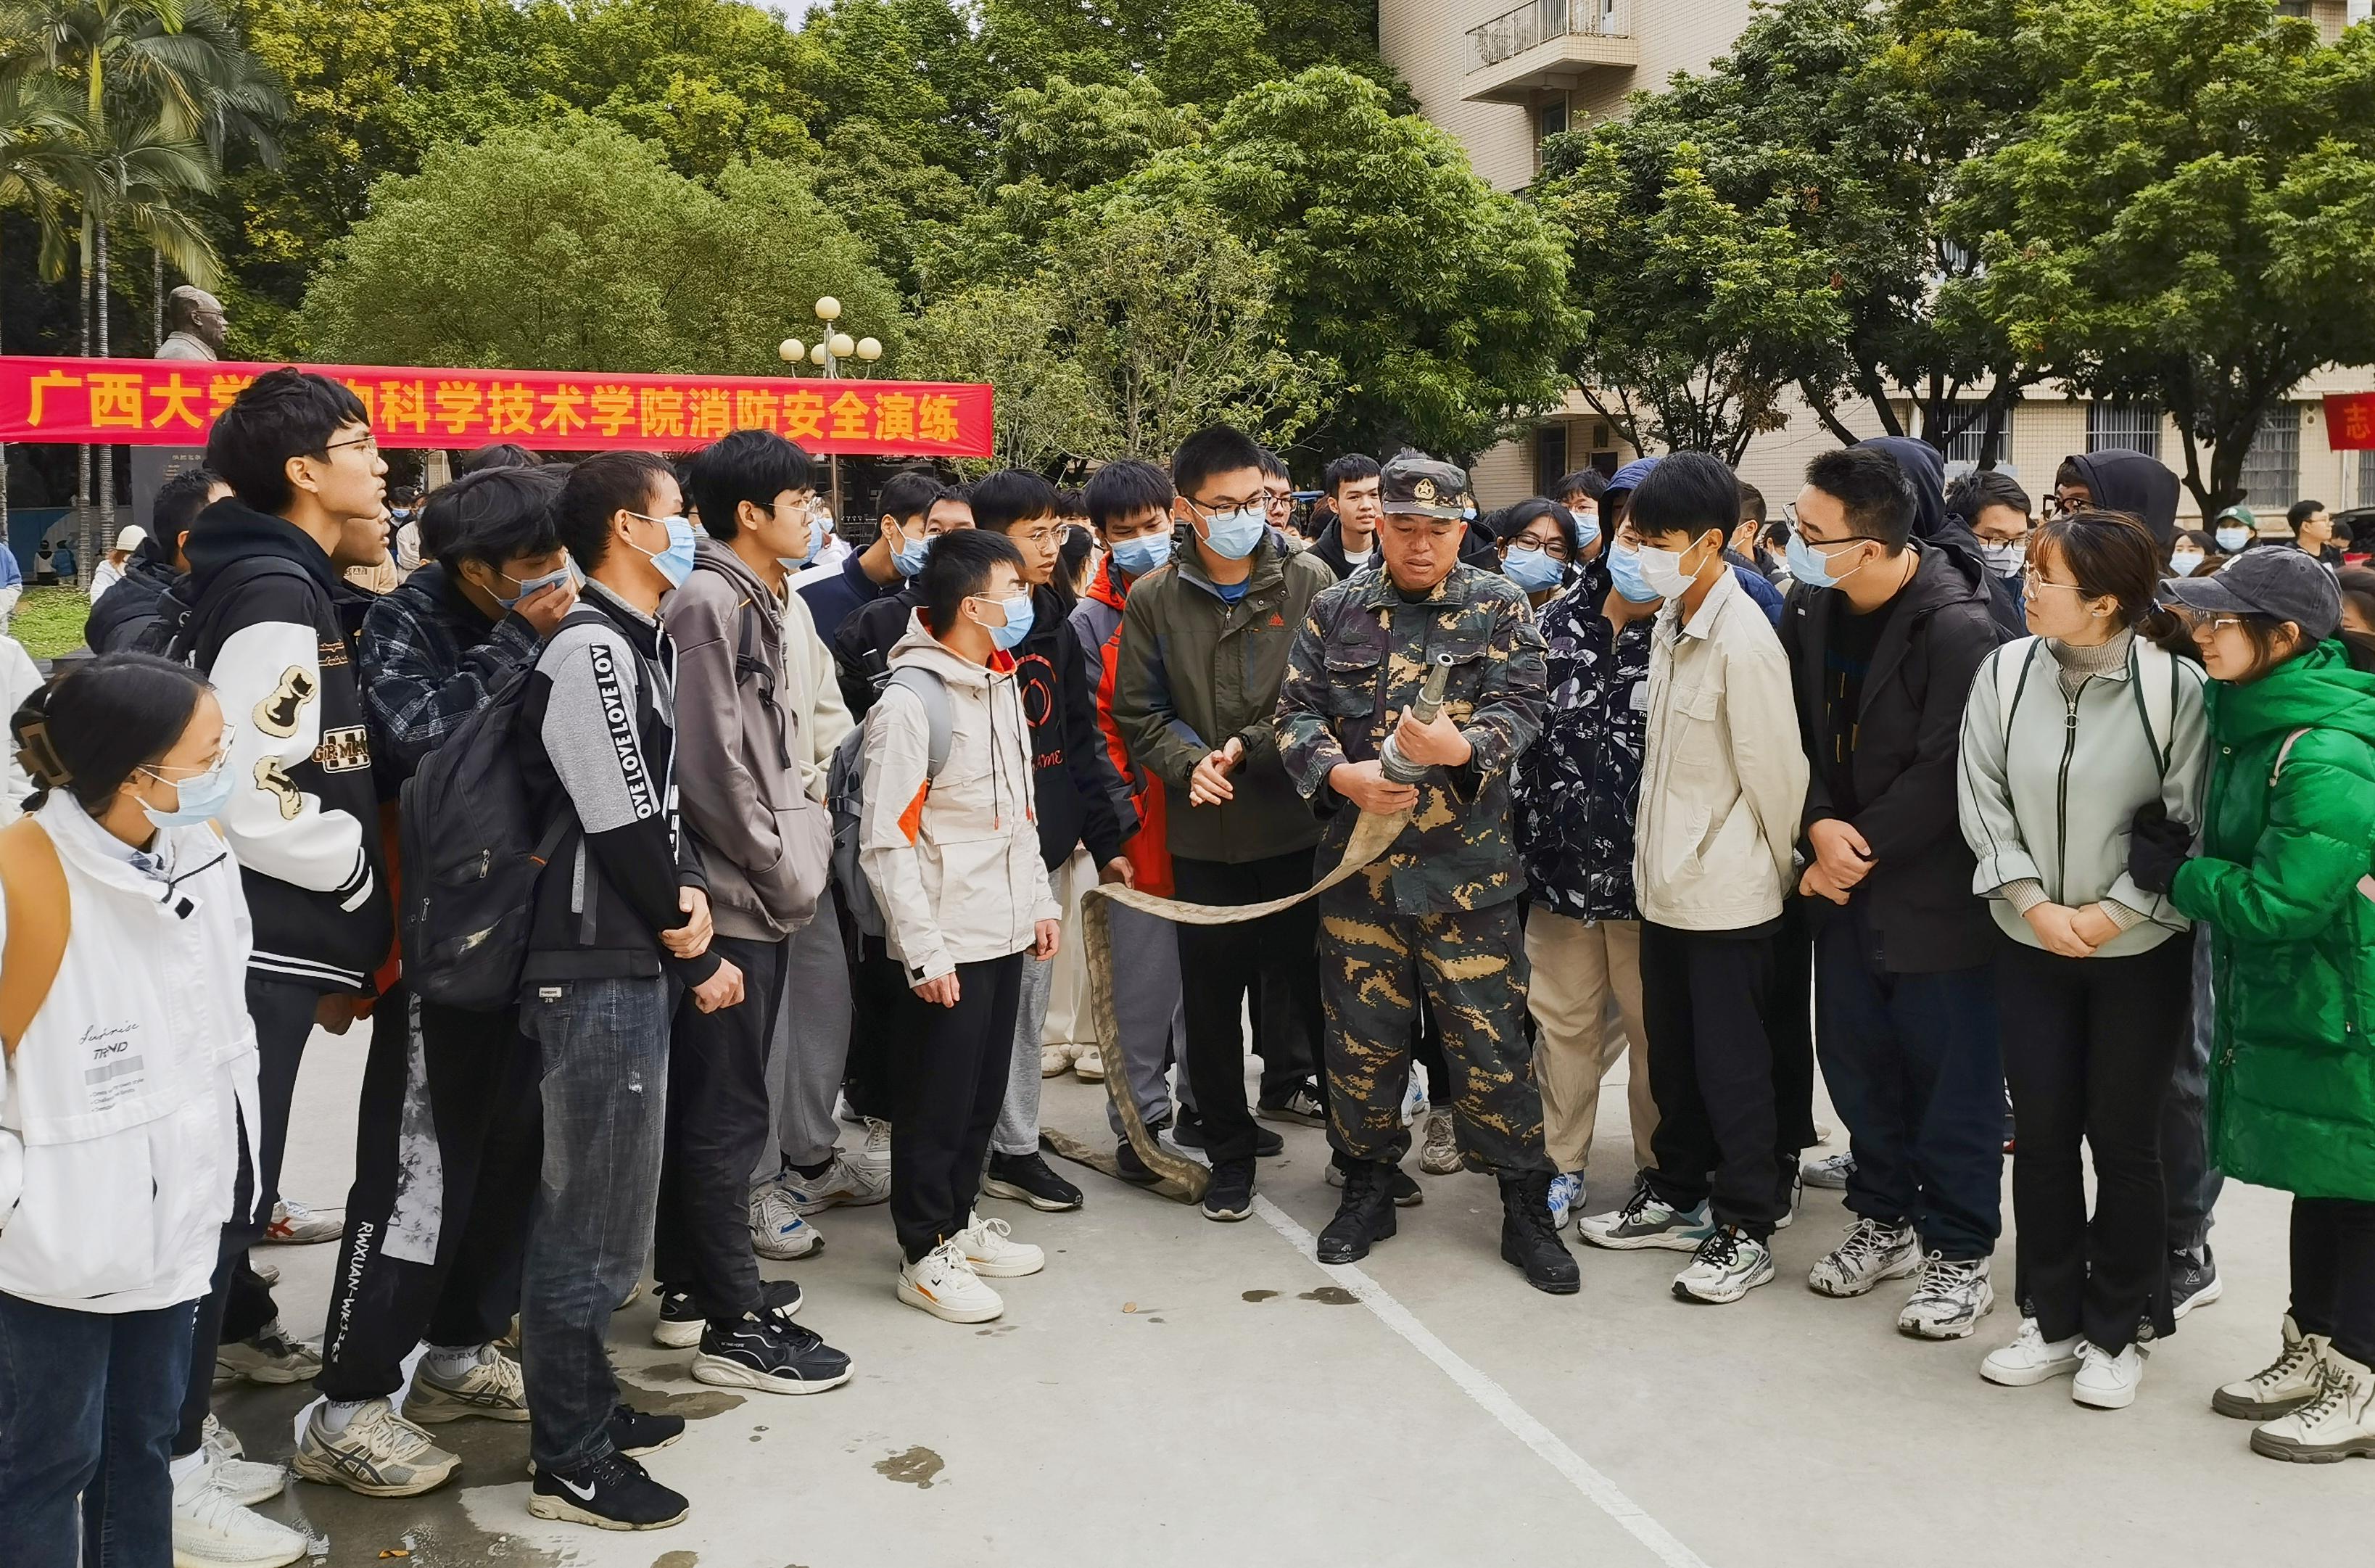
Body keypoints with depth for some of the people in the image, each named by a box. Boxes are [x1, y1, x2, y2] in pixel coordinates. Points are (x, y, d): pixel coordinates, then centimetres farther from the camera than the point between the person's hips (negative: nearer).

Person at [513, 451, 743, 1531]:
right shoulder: (590, 651, -16)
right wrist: (690, 955, -7)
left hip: (633, 965, 10)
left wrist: (690, 892, 0)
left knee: (604, 1208, 19)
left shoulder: (643, 643, 14)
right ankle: (571, 1463, 12)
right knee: (592, 1220, 0)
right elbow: (619, 826, -17)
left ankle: (586, 1407, 33)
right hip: (598, 972, -10)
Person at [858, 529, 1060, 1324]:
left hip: (1006, 931, 8)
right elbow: (885, 843, -17)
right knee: (937, 1101, 3)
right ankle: (926, 1253, 17)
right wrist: (925, 952, -18)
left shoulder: (1002, 683, 9)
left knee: (984, 1091, 17)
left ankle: (959, 1219, 33)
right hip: (946, 944, -8)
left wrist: (1041, 900, 14)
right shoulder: (910, 702, -17)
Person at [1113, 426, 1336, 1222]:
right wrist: (1189, 763, -13)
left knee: (1318, 982, 7)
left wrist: (1251, 748, -16)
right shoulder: (1154, 599, 2)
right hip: (1203, 833, 2)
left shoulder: (1309, 581, -2)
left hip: (1300, 826, -1)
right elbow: (1137, 713, 4)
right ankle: (1230, 1148, 27)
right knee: (1213, 997, 11)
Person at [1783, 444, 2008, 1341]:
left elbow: (1944, 773, -20)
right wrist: (1821, 826, -10)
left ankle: (1959, 1254, 17)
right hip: (1845, 879, 7)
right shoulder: (1812, 607, 1)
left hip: (1935, 889, -7)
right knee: (1855, 1056, 15)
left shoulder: (1956, 627, -19)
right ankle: (1886, 1217, 33)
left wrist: (1861, 848, -13)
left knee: (1951, 1073, 3)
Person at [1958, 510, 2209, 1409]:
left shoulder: (2173, 686, -14)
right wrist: (2037, 904, -10)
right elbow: (1983, 803, -2)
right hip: (2032, 945, 3)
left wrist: (2113, 912, -15)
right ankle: (2051, 1320, 25)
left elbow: (2192, 825, -11)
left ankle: (2116, 1333, 24)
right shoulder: (2006, 672, -5)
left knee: (2124, 1142, 7)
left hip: (2140, 952, -3)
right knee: (2042, 1134, 9)